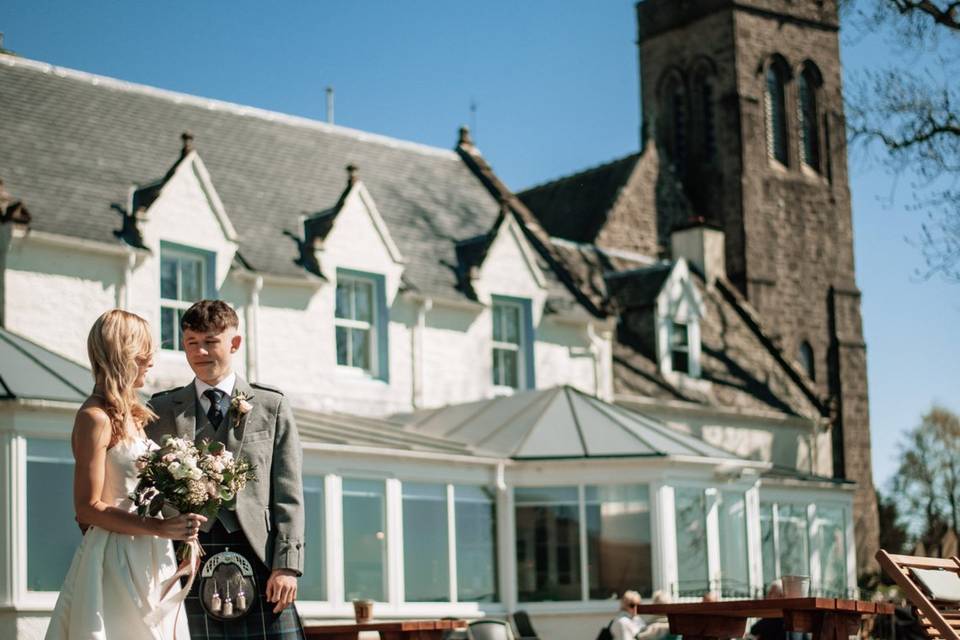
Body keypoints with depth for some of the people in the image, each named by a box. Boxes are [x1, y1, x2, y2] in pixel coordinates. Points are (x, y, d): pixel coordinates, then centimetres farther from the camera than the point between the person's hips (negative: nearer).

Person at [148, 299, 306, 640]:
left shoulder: (272, 406, 12)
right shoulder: (162, 410, 14)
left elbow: (288, 494, 6)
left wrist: (287, 565, -4)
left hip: (259, 560, 0)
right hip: (189, 561, 1)